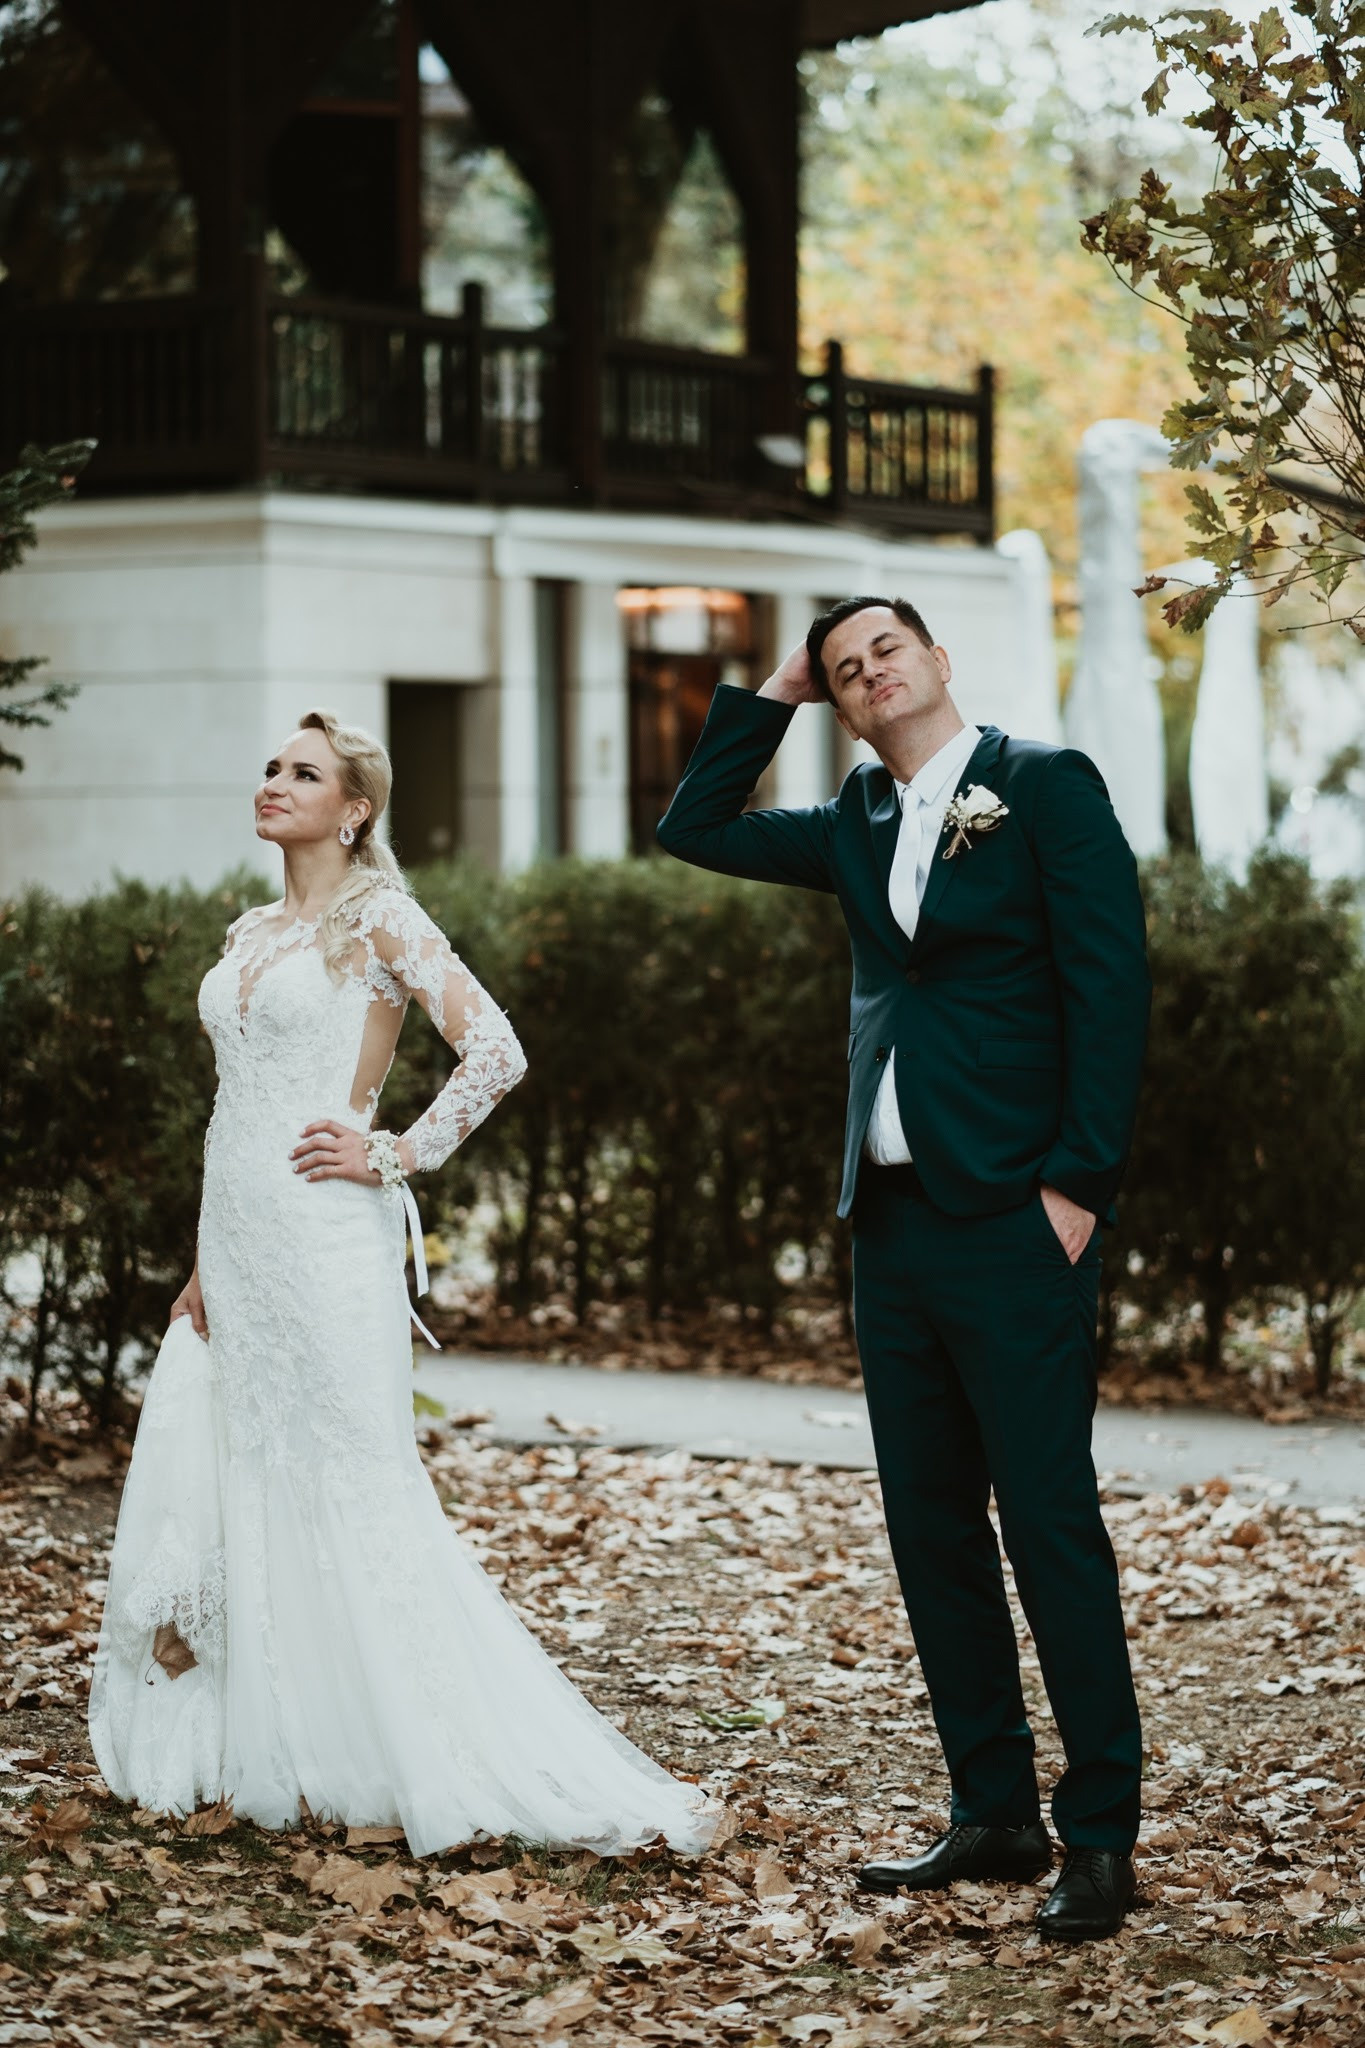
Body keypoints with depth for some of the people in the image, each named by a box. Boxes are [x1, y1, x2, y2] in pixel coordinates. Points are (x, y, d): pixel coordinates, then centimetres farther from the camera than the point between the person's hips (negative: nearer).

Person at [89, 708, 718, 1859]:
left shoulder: (377, 919, -6)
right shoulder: (254, 935, 16)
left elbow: (495, 1053, -15)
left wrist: (395, 1157, -11)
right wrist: (208, 1259, 16)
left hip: (322, 1241, -8)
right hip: (238, 1240, 8)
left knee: (352, 1495, -5)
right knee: (201, 1478, 6)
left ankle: (441, 1771, 3)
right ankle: (235, 1754, 16)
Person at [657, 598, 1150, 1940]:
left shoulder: (1045, 784, -3)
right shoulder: (859, 825, 16)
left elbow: (1109, 984, -9)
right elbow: (696, 827, 22)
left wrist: (1078, 1185, -14)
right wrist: (774, 690, 14)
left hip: (1010, 1223, -7)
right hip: (892, 1224, 7)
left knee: (1049, 1524, -6)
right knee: (932, 1529, 9)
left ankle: (1100, 1833, 0)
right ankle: (993, 1816, 17)